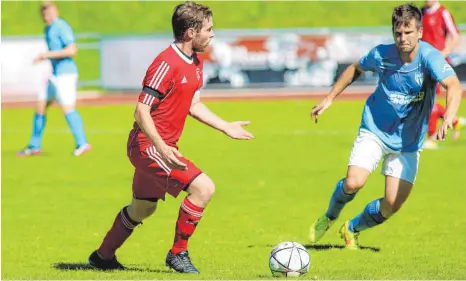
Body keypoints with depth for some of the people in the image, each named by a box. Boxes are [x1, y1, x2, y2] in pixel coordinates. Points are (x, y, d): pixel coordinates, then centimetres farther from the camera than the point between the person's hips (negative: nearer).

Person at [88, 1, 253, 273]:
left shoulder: (196, 61, 8)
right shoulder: (167, 64, -22)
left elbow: (193, 104, 21)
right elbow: (141, 111, -23)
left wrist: (226, 127, 16)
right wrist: (162, 147, -33)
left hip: (163, 146, 10)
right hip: (149, 145, -10)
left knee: (142, 209, 23)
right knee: (204, 187, -20)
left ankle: (103, 256, 40)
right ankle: (178, 253, -7)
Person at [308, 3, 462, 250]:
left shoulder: (430, 56, -21)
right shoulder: (381, 54, -11)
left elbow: (453, 86, -38)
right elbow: (355, 69, 12)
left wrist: (449, 117, -56)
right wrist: (329, 99, 10)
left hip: (409, 141, 0)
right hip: (374, 130, 0)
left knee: (392, 205, -3)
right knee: (353, 183, -22)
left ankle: (352, 229, 28)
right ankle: (329, 217, 12)